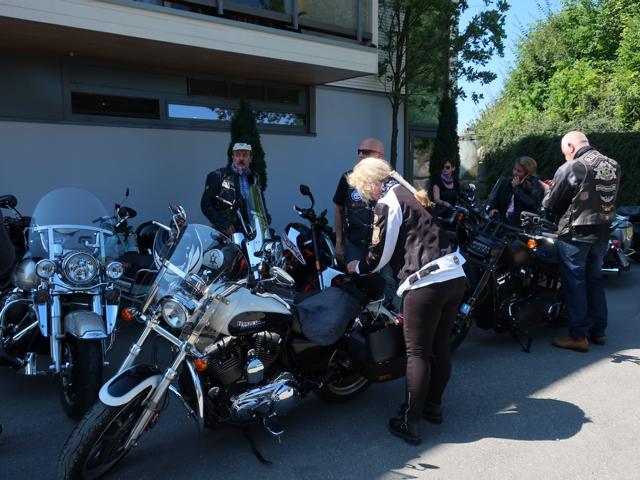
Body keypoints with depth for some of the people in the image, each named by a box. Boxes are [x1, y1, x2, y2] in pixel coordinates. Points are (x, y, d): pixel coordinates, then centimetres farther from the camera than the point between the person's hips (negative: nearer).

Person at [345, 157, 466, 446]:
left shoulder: (388, 202, -4)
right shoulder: (413, 194, 21)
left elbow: (380, 254, -3)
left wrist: (358, 267, 16)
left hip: (425, 283, -9)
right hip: (455, 277, 9)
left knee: (417, 353, 0)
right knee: (440, 347, 18)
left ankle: (410, 423, 8)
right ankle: (433, 406, 34)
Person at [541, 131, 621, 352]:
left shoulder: (570, 169, -15)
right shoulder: (613, 166, 6)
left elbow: (551, 205, -9)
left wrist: (548, 190, 13)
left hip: (575, 235, -7)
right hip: (602, 233, 7)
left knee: (574, 284, 1)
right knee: (595, 280, 18)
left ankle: (578, 336, 5)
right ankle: (598, 330, 25)